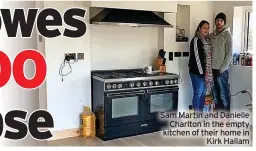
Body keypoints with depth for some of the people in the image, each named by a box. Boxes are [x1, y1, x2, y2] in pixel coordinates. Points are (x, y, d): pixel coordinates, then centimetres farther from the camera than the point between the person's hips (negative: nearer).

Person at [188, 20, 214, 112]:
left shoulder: (207, 40, 13)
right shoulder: (196, 40, -11)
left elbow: (208, 57, 15)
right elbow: (196, 57, -15)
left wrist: (208, 72, 7)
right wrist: (202, 72, -16)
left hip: (206, 72, 8)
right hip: (197, 72, -8)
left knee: (203, 94, 11)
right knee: (198, 94, -4)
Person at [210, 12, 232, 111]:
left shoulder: (227, 35, -8)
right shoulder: (212, 35, 10)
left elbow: (229, 55, -12)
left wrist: (221, 69, -15)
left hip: (222, 70, -6)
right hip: (212, 69, 6)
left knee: (224, 95, 1)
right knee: (215, 94, 14)